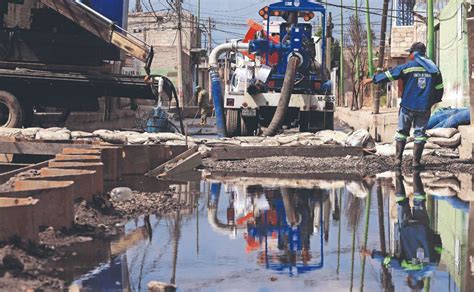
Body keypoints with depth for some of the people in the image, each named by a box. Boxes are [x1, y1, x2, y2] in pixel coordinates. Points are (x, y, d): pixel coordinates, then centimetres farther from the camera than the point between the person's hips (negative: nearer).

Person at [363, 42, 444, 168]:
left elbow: (389, 75, -2)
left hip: (408, 106, -2)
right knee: (420, 133, 7)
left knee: (402, 131, 9)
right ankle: (416, 161, 4)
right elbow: (439, 89, 9)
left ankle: (398, 159, 7)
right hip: (424, 108, 2)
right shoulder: (434, 69, 4)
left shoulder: (408, 67, -7)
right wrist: (433, 101, 25)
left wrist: (373, 79, 9)